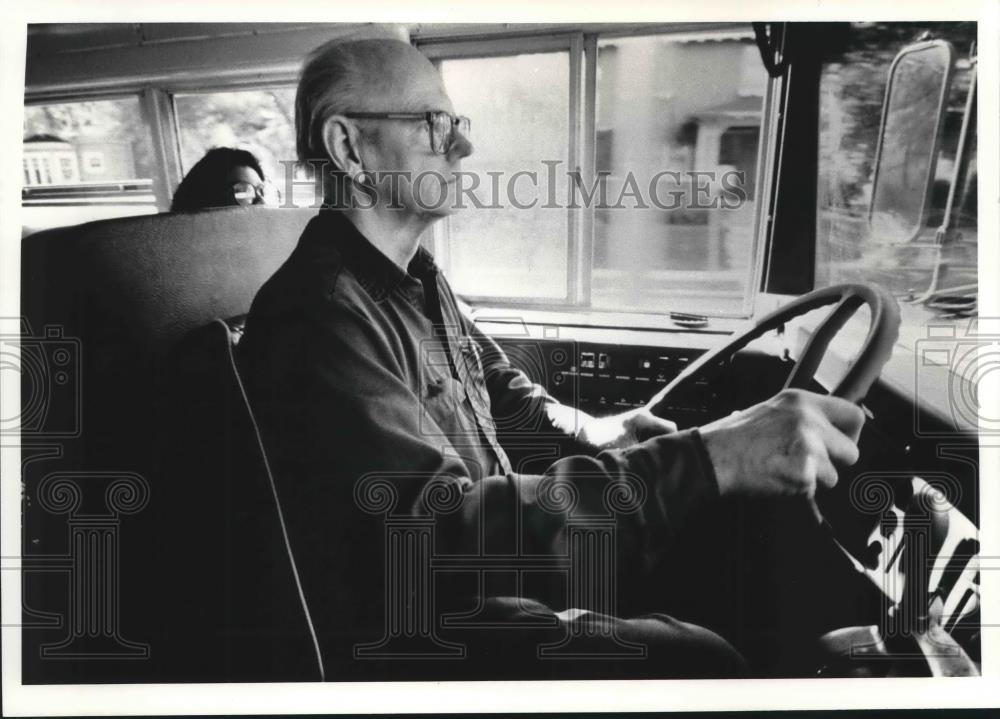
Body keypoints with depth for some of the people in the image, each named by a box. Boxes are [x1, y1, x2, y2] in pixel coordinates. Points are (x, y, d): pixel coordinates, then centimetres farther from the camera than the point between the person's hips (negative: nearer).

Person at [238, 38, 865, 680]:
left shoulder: (415, 278, 7)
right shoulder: (319, 316, -26)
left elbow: (494, 385, 22)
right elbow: (440, 527, -36)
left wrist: (587, 434, 1)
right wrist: (704, 462, -41)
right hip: (409, 637, -9)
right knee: (697, 660, -21)